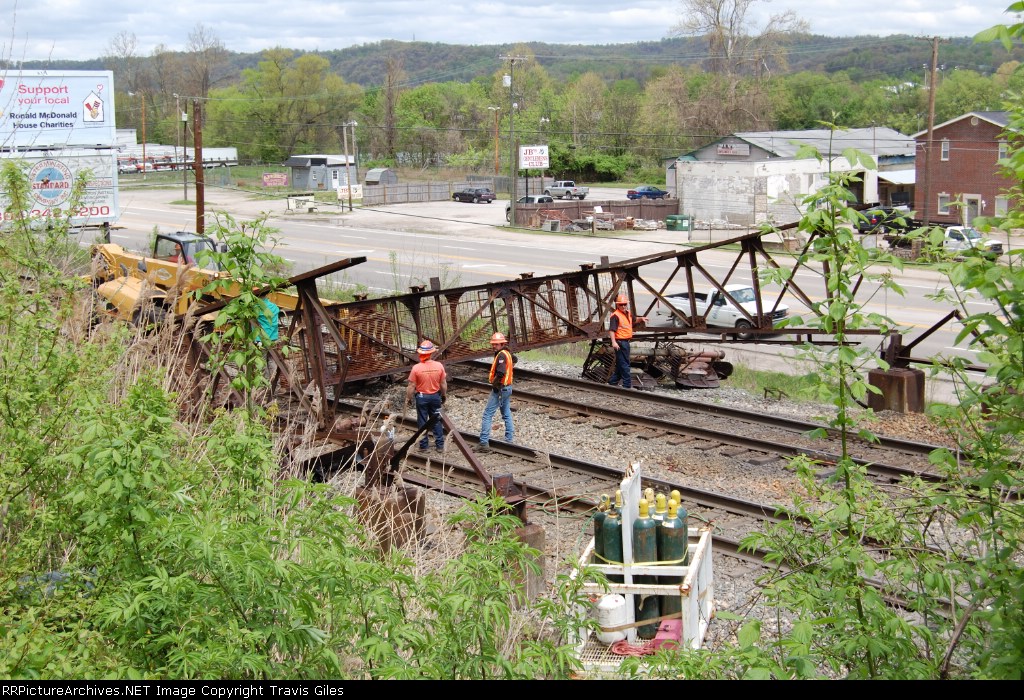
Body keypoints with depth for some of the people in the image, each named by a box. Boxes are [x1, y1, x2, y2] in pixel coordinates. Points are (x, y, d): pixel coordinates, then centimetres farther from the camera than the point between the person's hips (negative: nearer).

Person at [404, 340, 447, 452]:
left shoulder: (416, 368, -19)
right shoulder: (439, 366, -14)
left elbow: (411, 386, -13)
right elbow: (443, 383, -4)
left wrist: (408, 398, 1)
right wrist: (444, 395, 13)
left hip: (421, 397, -2)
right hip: (435, 396, 2)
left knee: (422, 421, 12)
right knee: (437, 421, 13)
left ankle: (423, 444, 20)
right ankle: (440, 445, 16)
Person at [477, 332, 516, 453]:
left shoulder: (501, 355, -19)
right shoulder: (507, 353, 9)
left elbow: (500, 373, -31)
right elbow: (515, 359, 34)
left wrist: (494, 383, -17)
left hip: (500, 389, -10)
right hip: (508, 387, 10)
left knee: (487, 414, -8)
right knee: (506, 414, 17)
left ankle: (484, 443, -12)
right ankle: (509, 439, 21)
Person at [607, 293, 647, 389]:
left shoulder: (628, 313, 13)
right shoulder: (616, 315, -15)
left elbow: (634, 320, 34)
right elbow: (611, 330, -22)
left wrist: (641, 318, 14)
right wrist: (613, 342, -32)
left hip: (626, 342, 10)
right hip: (620, 342, -10)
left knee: (620, 364, 17)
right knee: (624, 364, -5)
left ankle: (612, 381, 27)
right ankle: (627, 385, -2)